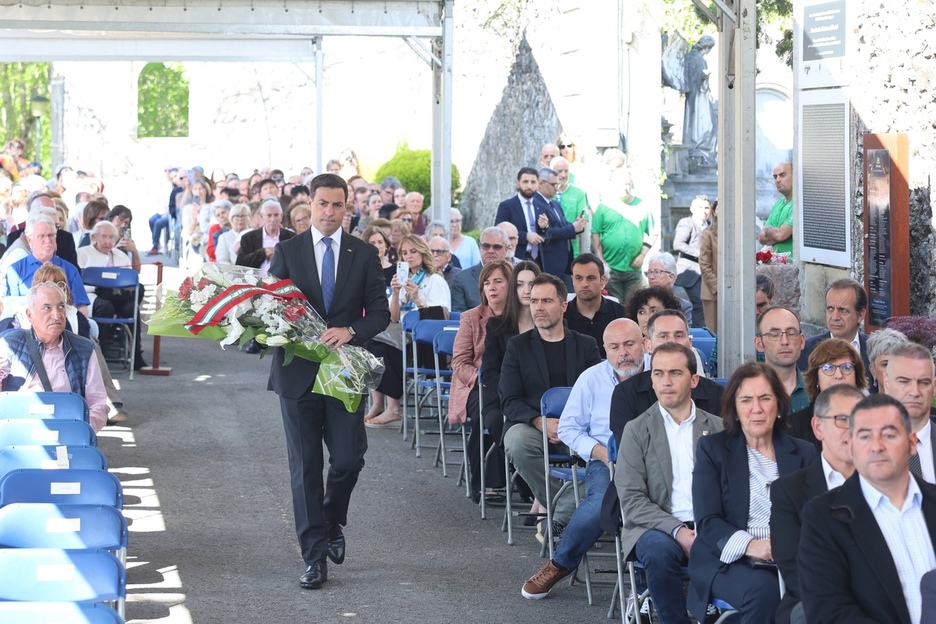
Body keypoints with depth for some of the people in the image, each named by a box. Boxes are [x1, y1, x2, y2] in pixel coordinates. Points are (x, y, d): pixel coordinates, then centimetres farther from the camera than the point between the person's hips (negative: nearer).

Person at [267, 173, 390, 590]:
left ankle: (332, 522, 28)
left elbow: (380, 313, 1)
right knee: (305, 467, 2)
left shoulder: (364, 255, 5)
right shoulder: (287, 251, 4)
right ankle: (315, 556, 7)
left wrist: (350, 331, -17)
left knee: (349, 459, -3)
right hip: (298, 372, 0)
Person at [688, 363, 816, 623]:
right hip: (728, 562, -2)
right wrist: (749, 545, -22)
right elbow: (707, 521, -2)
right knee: (763, 589, -36)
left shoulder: (803, 453, 15)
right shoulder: (712, 448, 7)